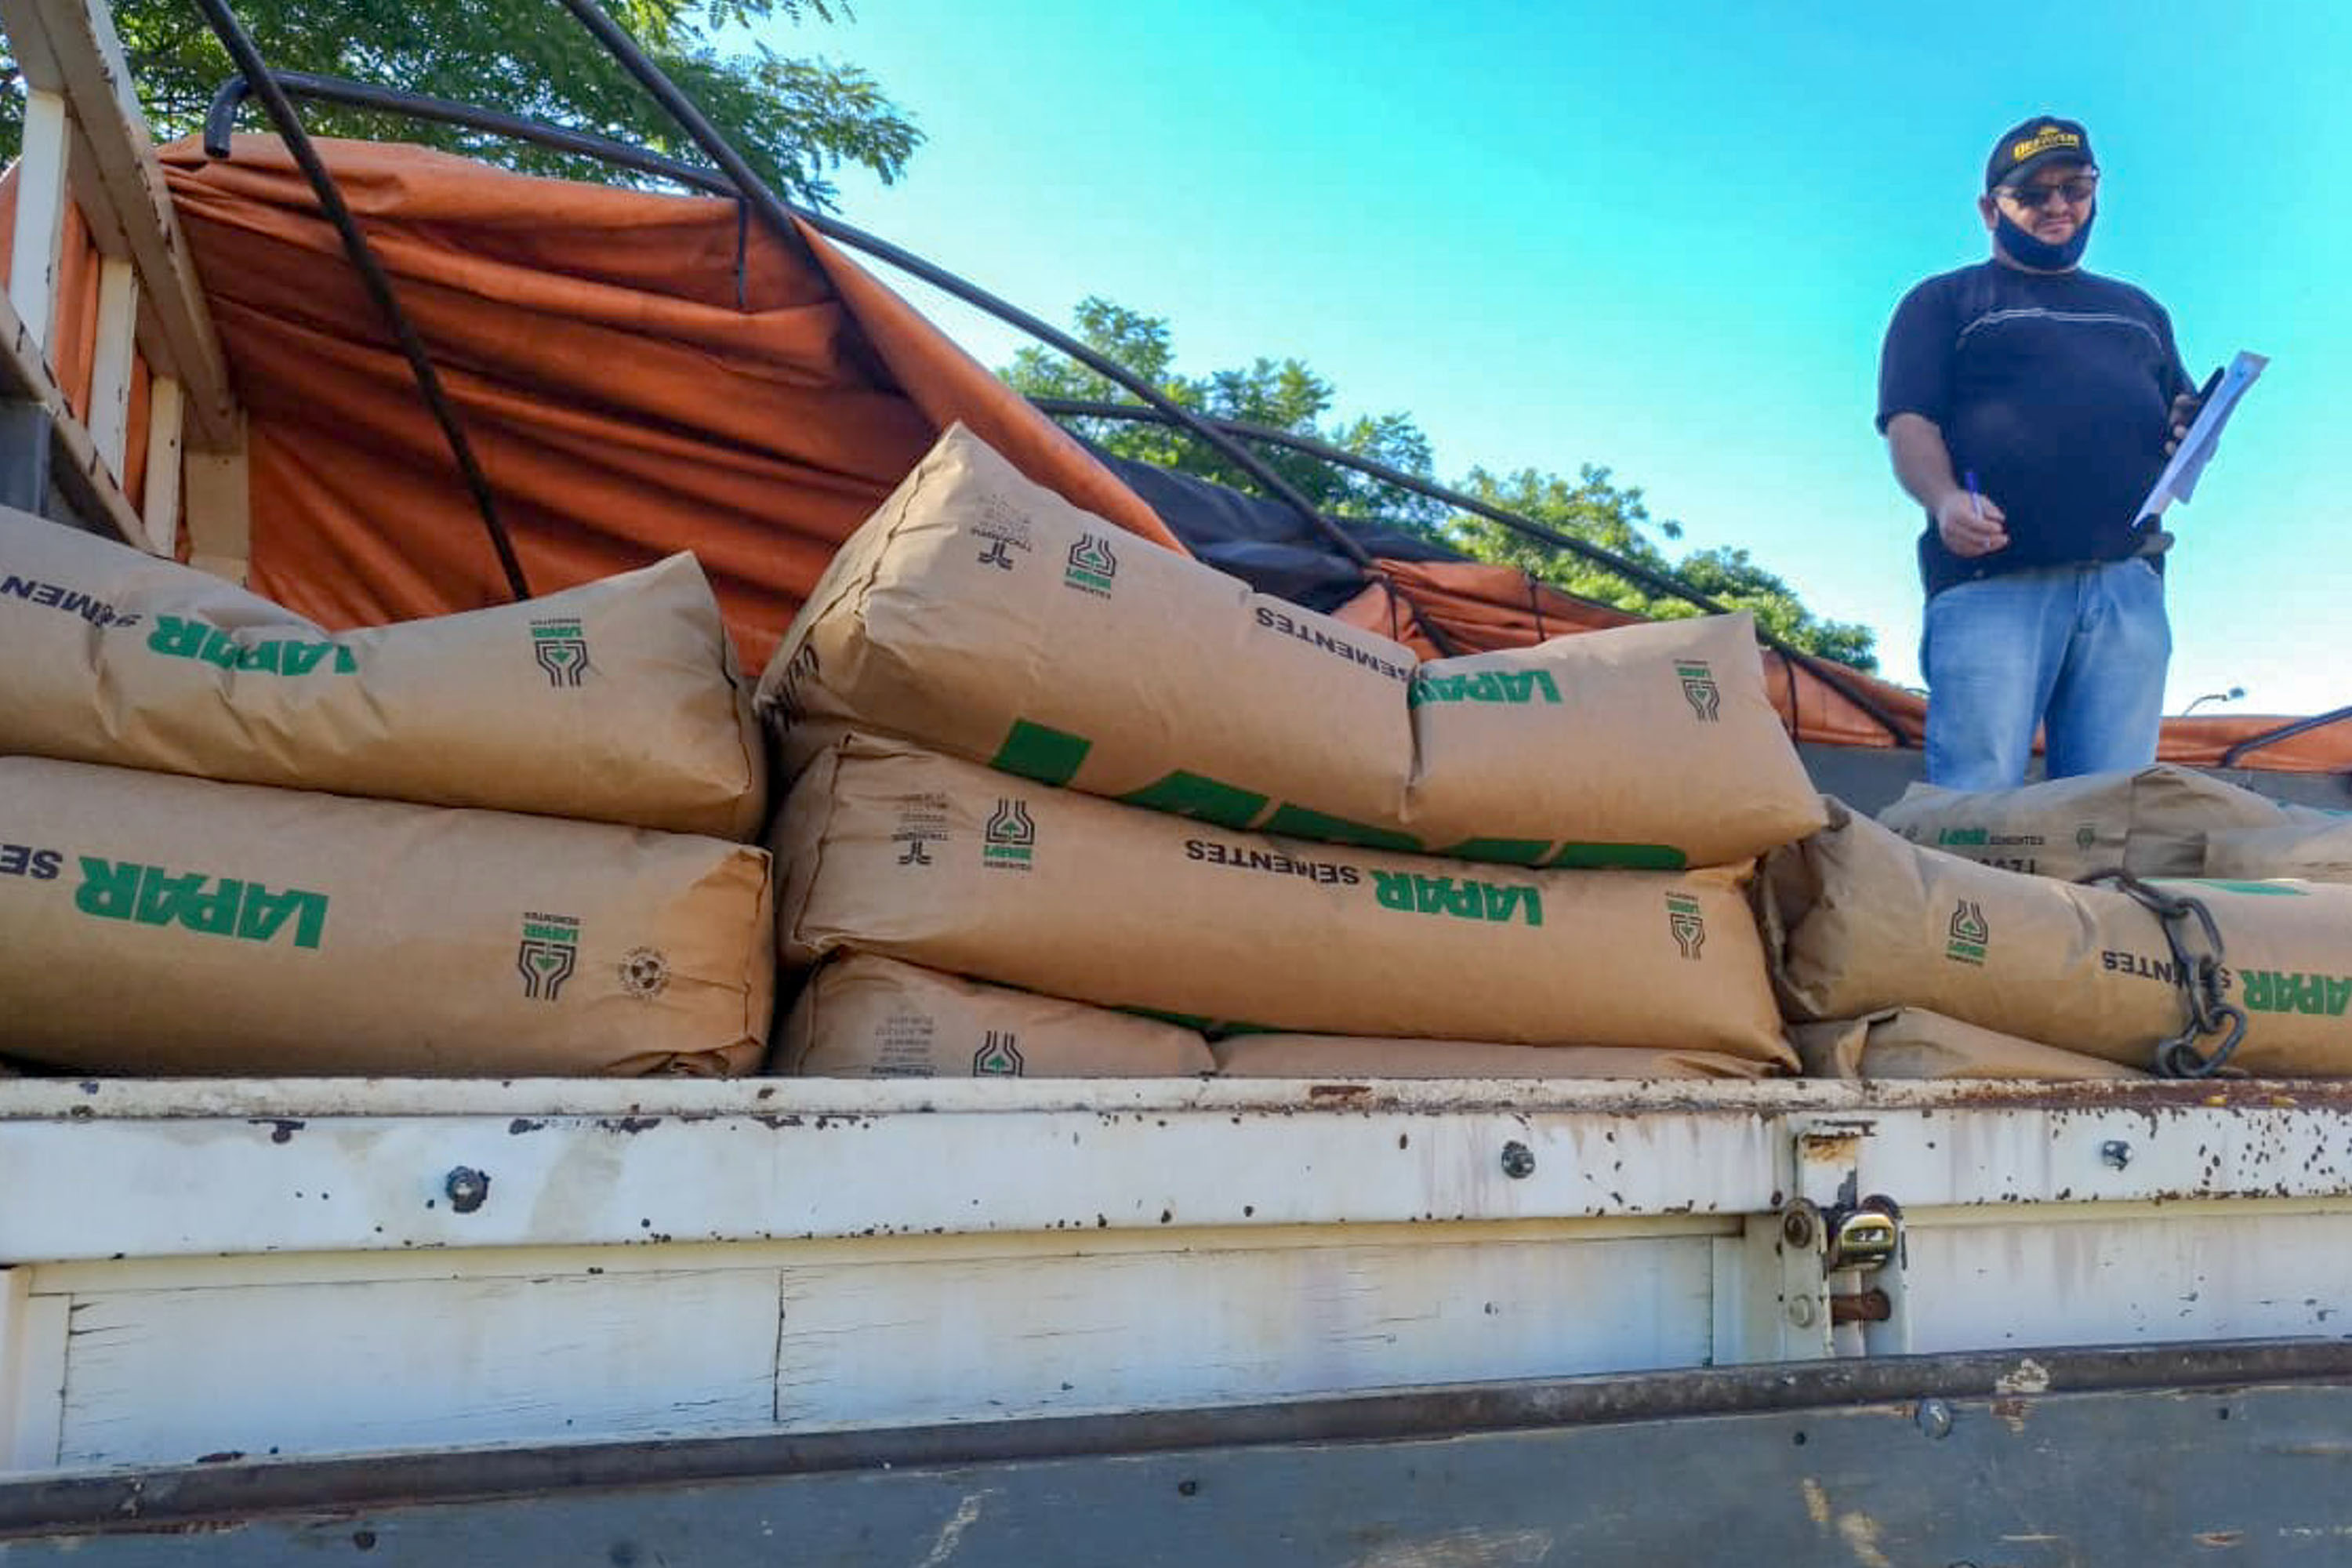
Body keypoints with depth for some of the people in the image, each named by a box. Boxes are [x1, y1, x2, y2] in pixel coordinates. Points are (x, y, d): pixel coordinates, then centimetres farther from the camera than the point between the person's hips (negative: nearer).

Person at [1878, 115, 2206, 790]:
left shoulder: (2138, 311, 32)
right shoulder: (1943, 302, 17)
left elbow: (2183, 422, 30)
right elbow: (1909, 424, 2)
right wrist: (1945, 499, -19)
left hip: (2128, 581, 5)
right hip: (1993, 580, -4)